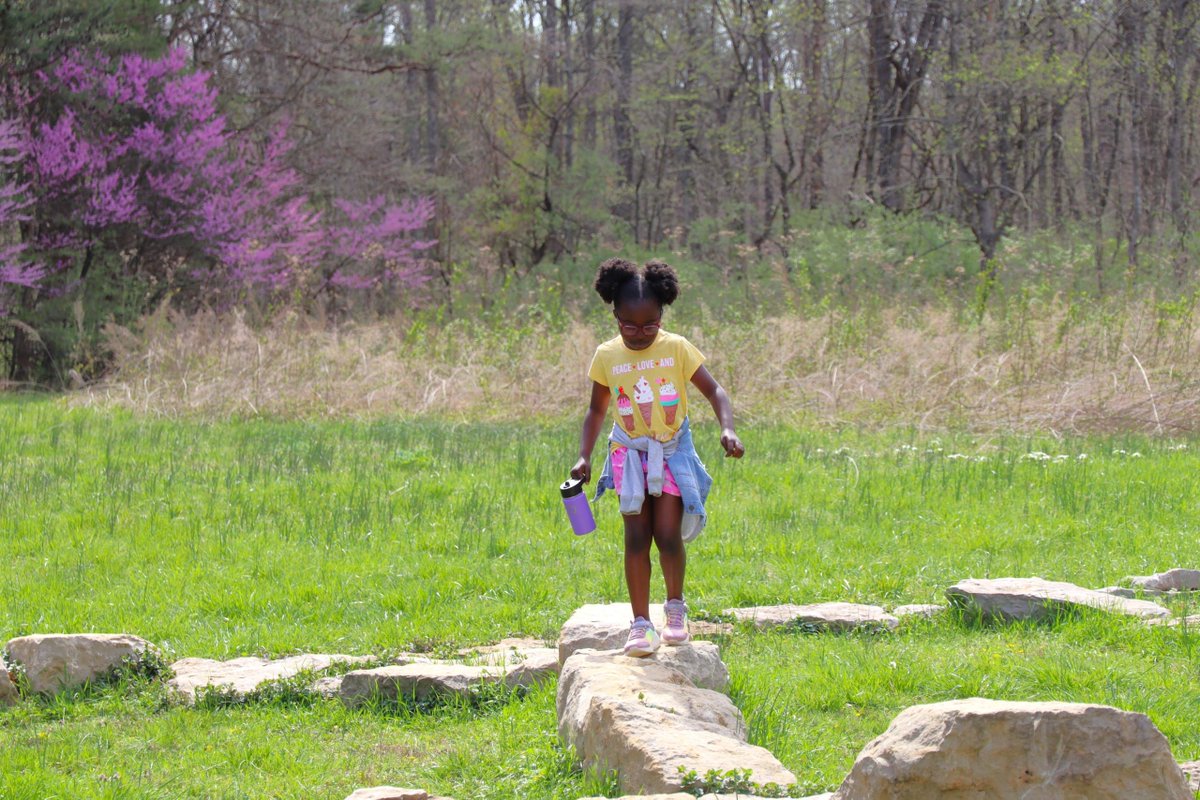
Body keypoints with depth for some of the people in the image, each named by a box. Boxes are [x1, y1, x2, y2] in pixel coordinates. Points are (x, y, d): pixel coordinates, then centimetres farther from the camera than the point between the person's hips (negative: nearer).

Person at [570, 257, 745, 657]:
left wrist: (728, 429, -25)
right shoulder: (607, 356, -3)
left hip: (672, 449, -1)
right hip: (630, 452, 1)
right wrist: (583, 457, 1)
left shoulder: (677, 349, -9)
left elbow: (714, 390, -8)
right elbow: (597, 409, 9)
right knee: (636, 537, -4)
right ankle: (641, 624, 2)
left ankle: (676, 606, 17)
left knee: (668, 535, -8)